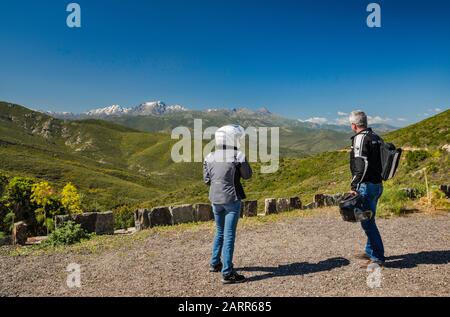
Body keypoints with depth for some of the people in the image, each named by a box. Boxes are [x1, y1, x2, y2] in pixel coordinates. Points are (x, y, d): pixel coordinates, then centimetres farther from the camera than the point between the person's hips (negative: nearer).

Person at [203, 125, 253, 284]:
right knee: (229, 235, 0)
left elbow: (207, 179, 7)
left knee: (220, 232, 23)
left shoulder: (210, 157, 0)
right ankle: (227, 273, 4)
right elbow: (247, 175, 0)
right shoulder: (238, 156, -12)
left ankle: (215, 263, 35)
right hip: (231, 199, -5)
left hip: (215, 199, 5)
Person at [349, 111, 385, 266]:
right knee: (369, 219, 20)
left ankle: (378, 257, 2)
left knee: (367, 221, -3)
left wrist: (354, 186, -19)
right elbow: (381, 161, 19)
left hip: (366, 185, -10)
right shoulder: (376, 137, 15)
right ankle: (370, 251, 31)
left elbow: (361, 165, -22)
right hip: (378, 184, 10)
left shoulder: (360, 138, -13)